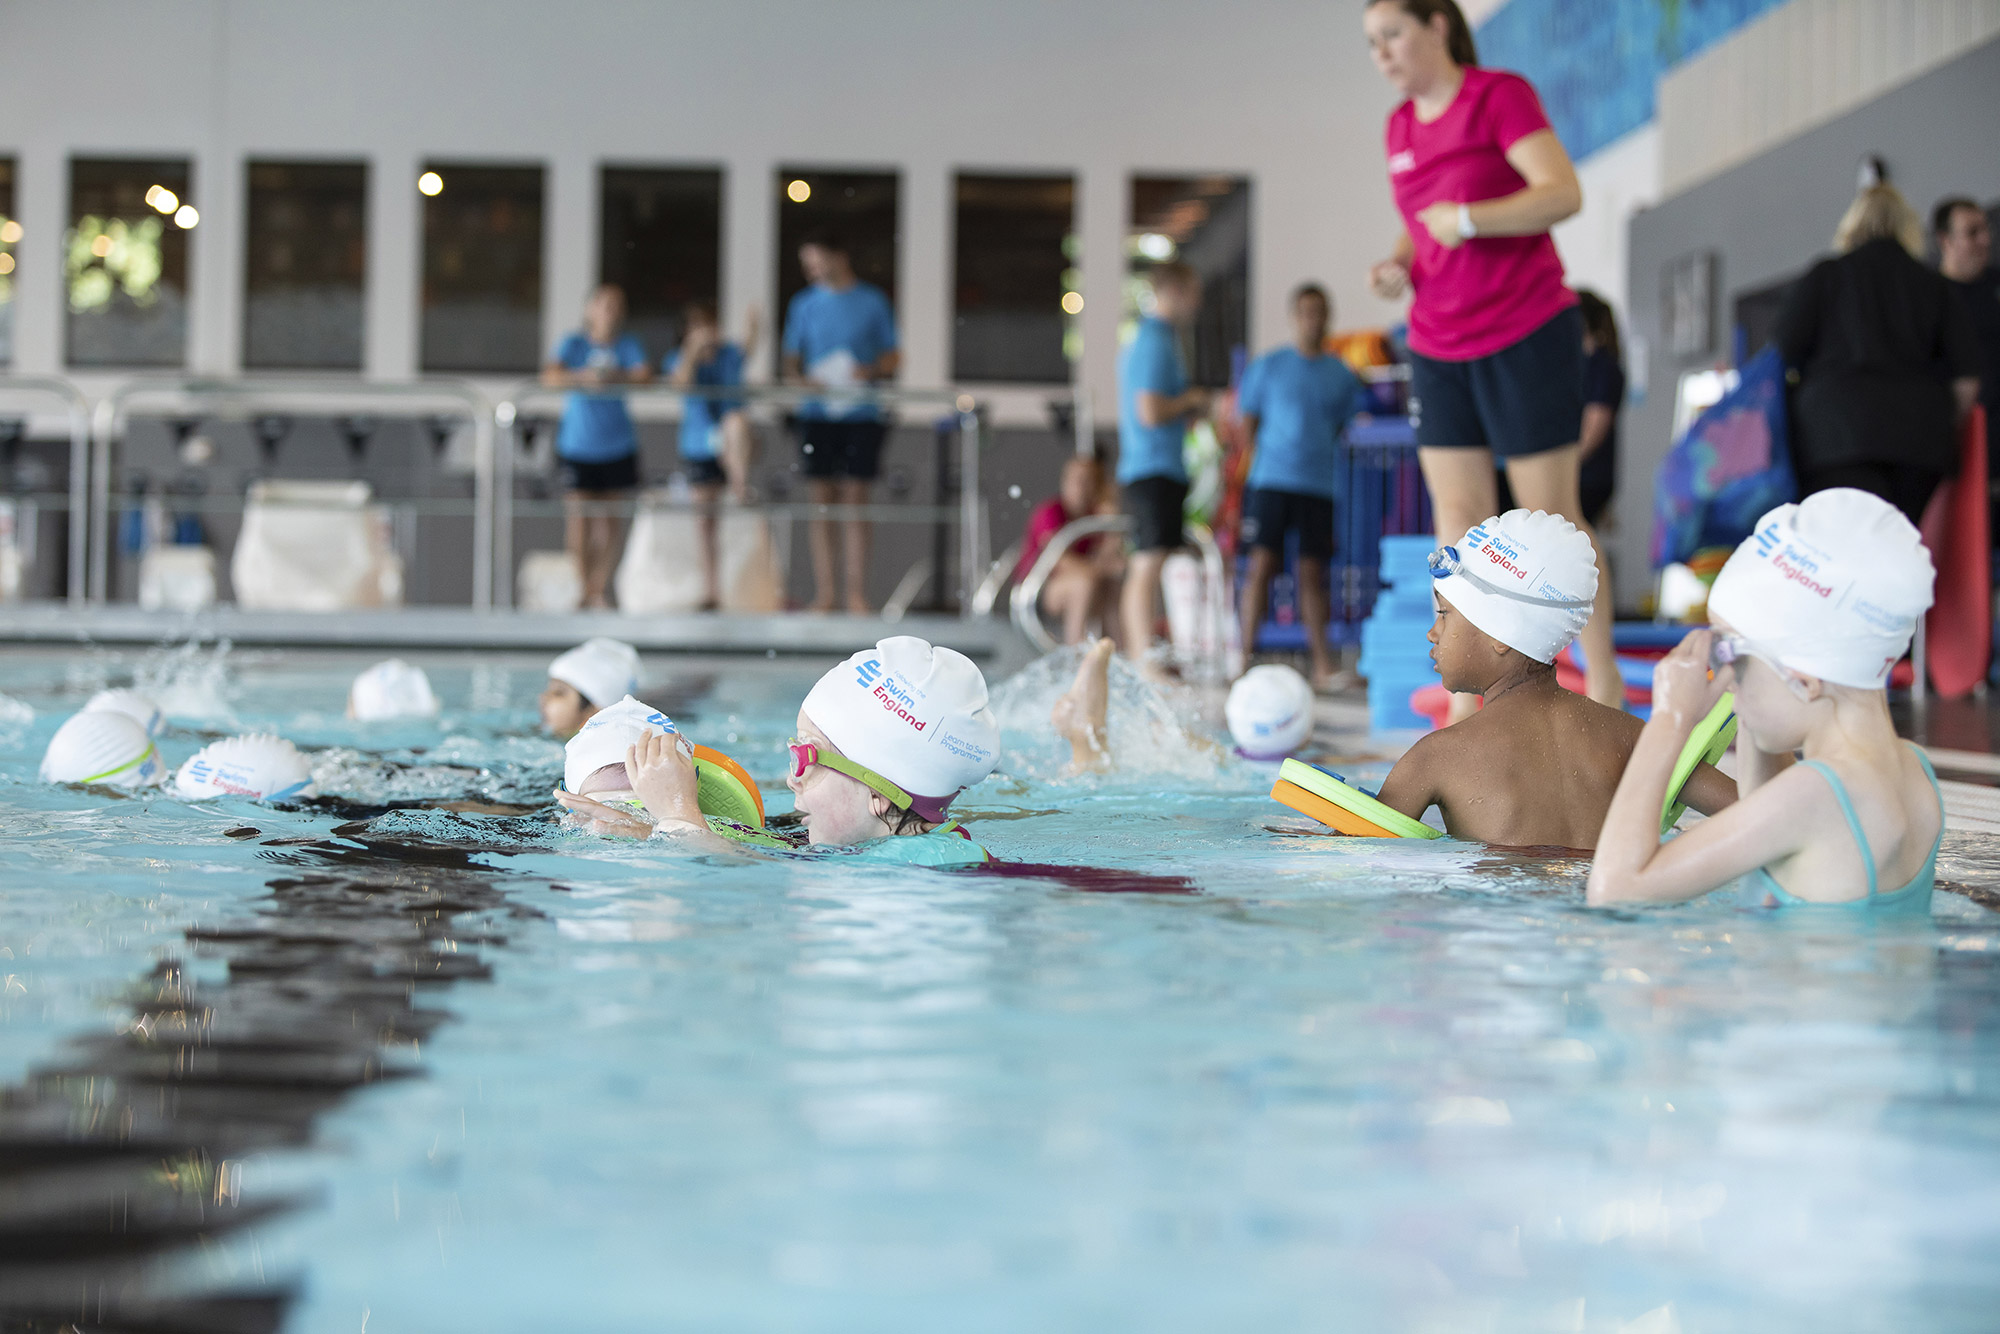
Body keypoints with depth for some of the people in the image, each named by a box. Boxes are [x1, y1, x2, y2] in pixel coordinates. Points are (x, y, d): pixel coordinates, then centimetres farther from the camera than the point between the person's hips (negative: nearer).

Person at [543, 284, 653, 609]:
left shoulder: (628, 345, 1)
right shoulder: (574, 344, -3)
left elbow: (645, 375, -14)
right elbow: (550, 376, -19)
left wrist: (616, 377, -32)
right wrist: (582, 377, -37)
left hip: (617, 448, 2)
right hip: (577, 446, -2)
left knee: (611, 522, 4)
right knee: (581, 518, -5)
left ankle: (600, 591, 15)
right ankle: (585, 589, 6)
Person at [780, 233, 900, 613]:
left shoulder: (873, 301, 6)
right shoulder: (804, 304, 10)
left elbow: (893, 357, 9)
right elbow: (790, 362, 13)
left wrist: (872, 371, -12)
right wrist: (802, 381, -8)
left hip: (862, 414, -1)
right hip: (817, 413, 1)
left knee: (855, 497, -3)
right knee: (821, 500, -1)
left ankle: (857, 594, -1)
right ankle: (823, 593, 3)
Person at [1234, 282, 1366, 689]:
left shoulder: (1340, 374, 11)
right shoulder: (1269, 366, 6)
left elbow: (1345, 426, 17)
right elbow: (1247, 422, 9)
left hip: (1318, 484, 2)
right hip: (1271, 479, -2)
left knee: (1313, 571, 2)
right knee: (1262, 563, -8)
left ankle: (1322, 663, 5)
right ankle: (1245, 653, -3)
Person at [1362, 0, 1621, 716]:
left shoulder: (1500, 95, -8)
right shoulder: (1400, 126, 12)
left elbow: (1563, 193, -17)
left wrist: (1466, 219, -23)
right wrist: (1398, 266, 3)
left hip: (1527, 333, -6)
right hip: (1438, 343, 6)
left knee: (1551, 515, -2)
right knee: (1457, 514, 1)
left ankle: (1605, 682, 9)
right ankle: (1467, 699, 2)